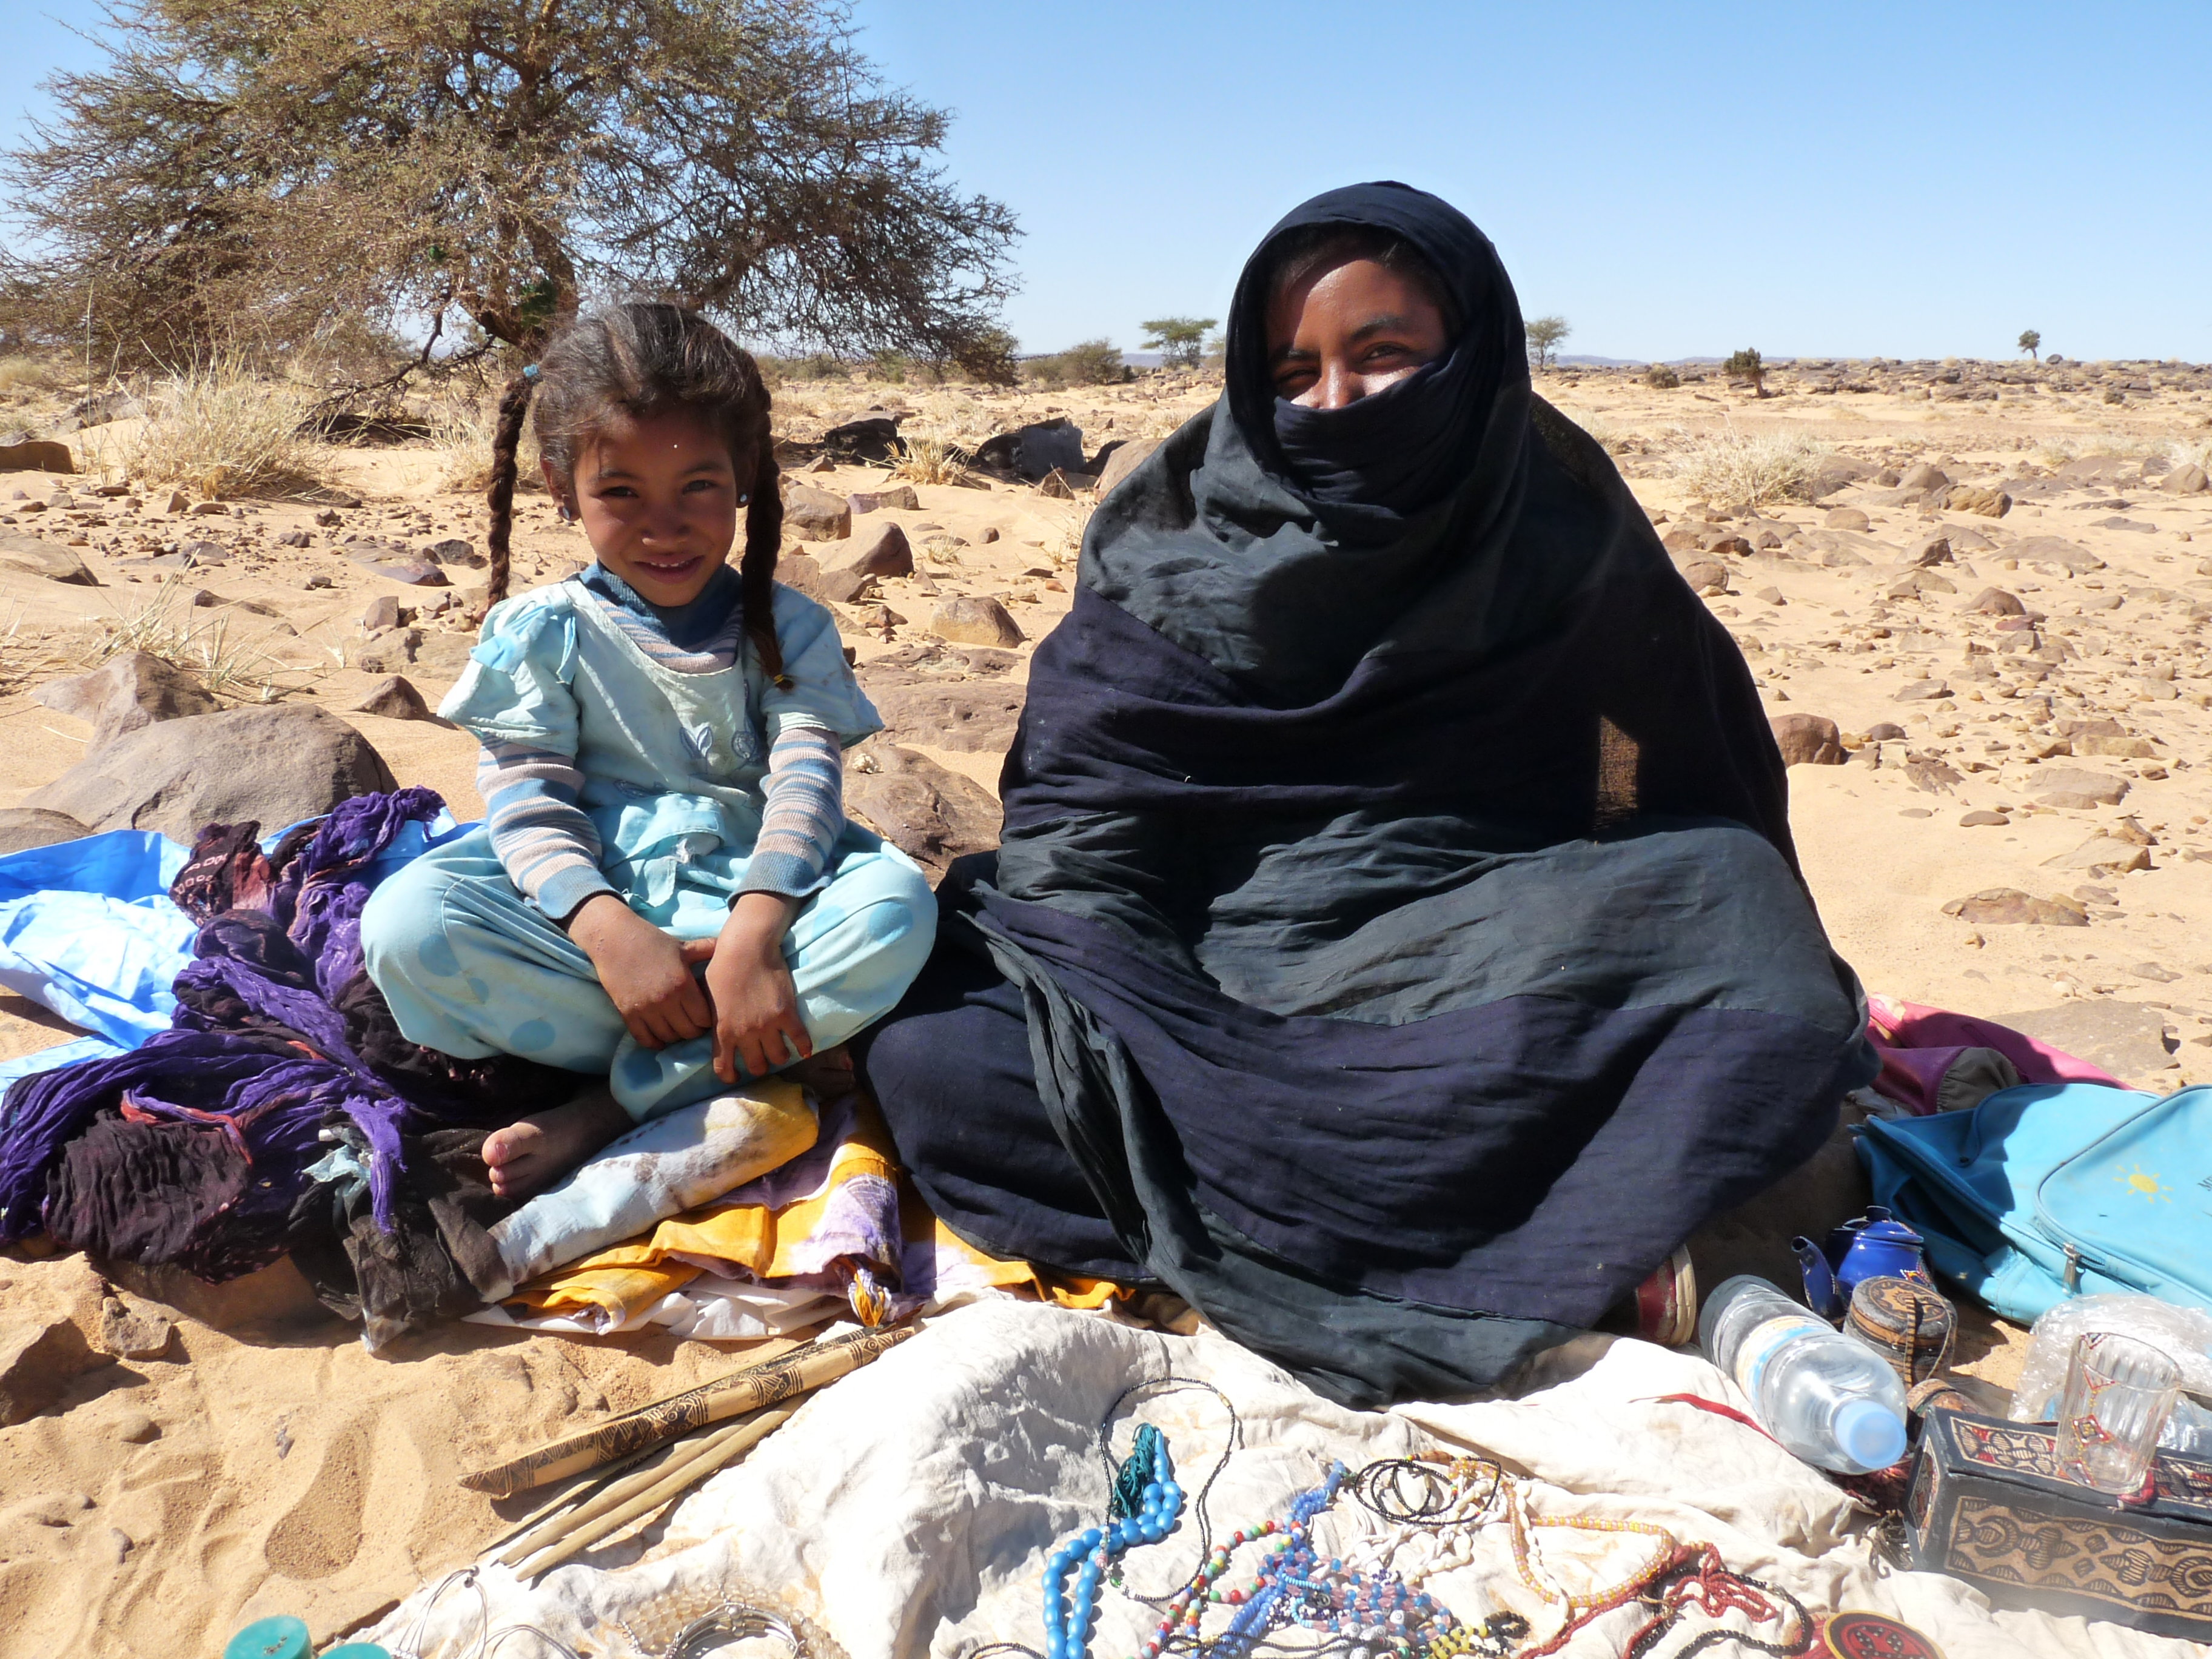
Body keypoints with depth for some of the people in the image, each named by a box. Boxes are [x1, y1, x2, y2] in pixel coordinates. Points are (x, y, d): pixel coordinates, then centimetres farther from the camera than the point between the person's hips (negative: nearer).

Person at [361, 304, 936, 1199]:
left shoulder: (786, 629, 4)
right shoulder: (539, 632, 3)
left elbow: (805, 780, -9)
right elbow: (527, 801, -5)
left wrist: (753, 934, -28)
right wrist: (607, 928, -26)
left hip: (748, 899, 1)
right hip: (593, 904, 0)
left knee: (897, 903, -31)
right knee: (407, 922, -29)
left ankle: (613, 1105, -24)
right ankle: (746, 1064, -22)